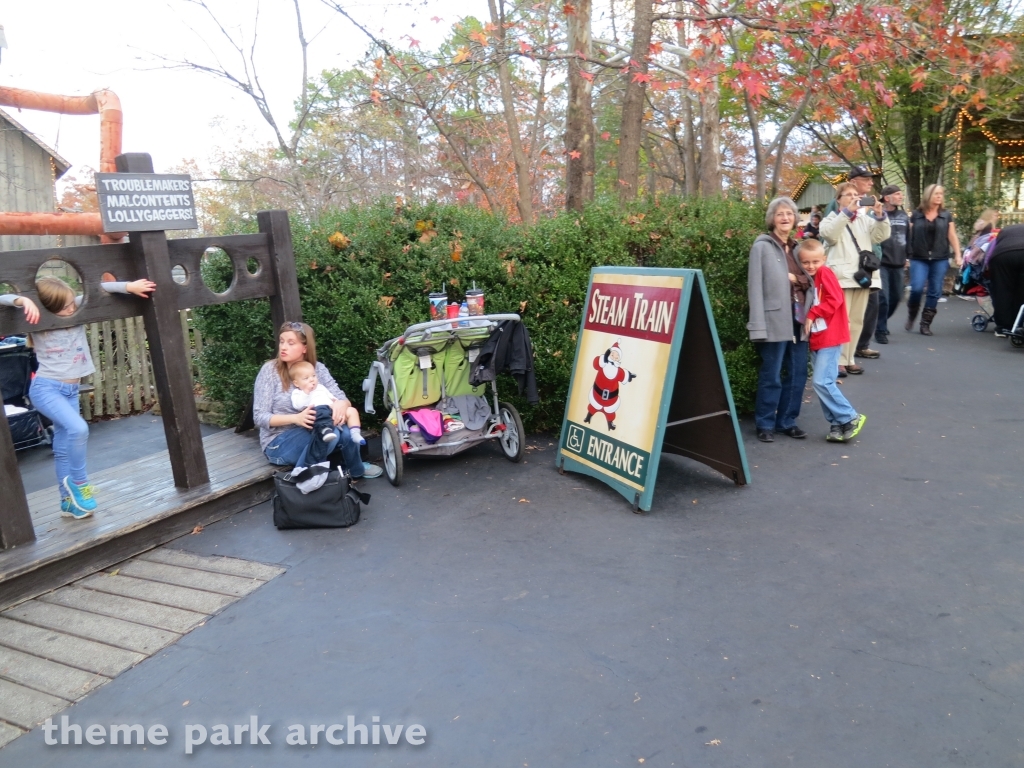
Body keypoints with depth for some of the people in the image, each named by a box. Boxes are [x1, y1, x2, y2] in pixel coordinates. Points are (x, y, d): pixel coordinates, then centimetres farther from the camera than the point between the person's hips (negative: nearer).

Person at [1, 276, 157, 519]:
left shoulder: (78, 308, 2)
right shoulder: (38, 320, -9)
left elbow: (99, 287, 3)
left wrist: (129, 287, -9)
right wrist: (24, 301, -36)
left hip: (71, 390, 5)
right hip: (46, 388, -5)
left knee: (63, 448, 13)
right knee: (78, 428, -27)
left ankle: (69, 501, 22)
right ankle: (79, 483, -7)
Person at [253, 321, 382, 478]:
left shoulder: (318, 368, 0)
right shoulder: (270, 370, -10)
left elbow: (341, 398, -5)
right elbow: (260, 416, -12)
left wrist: (342, 403, -32)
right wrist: (295, 418, -30)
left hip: (312, 434, 5)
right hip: (278, 443, -4)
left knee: (345, 432, -25)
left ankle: (355, 470, 2)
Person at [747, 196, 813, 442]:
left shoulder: (797, 247, 16)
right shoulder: (762, 246, -3)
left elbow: (810, 279, 20)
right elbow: (755, 287, -10)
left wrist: (796, 279, -3)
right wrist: (758, 325, -17)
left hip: (799, 319, 6)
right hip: (776, 320, -6)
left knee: (798, 374, 8)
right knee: (771, 375, -1)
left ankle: (787, 421, 20)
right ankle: (765, 424, 11)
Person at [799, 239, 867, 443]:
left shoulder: (825, 273, -9)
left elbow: (835, 299, -19)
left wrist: (812, 314, -16)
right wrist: (807, 319, -3)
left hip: (830, 337, -8)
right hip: (818, 338, 8)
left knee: (821, 381, -13)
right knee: (824, 382, 7)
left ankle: (851, 417, 1)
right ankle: (838, 424, 15)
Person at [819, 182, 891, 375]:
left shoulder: (865, 218, 18)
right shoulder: (832, 219, 6)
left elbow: (882, 235, 6)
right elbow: (829, 235, -16)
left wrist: (879, 215, -10)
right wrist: (847, 211, -22)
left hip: (862, 274, 5)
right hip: (842, 277, -5)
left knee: (857, 320, 8)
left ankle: (849, 359, 16)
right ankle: (839, 360, -4)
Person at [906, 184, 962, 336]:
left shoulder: (946, 215, 8)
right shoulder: (916, 215, 3)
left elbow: (952, 236, 9)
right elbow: (909, 236, 3)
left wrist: (958, 255, 1)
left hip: (940, 259, 2)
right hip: (919, 259, -2)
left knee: (935, 292, 1)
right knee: (917, 288, -15)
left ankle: (926, 324, 9)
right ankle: (911, 316, 12)